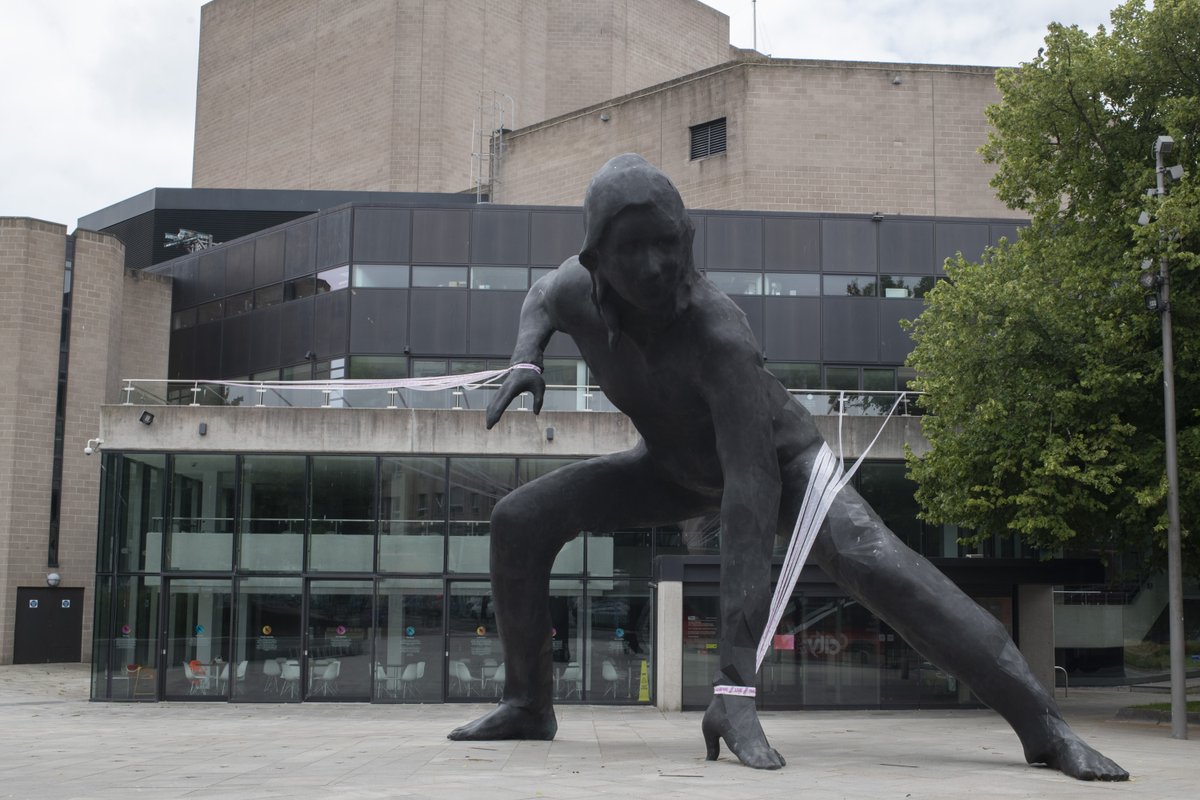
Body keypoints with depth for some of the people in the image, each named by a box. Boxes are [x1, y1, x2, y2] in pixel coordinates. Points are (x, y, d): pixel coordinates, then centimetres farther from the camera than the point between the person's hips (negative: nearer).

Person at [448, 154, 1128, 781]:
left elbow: (751, 495, -48)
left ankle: (1044, 724, -33)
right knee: (521, 520, -7)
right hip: (677, 465, 6)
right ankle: (529, 704, 9)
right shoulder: (581, 290, -25)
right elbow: (543, 297, 6)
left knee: (870, 558, -33)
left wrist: (736, 682, -55)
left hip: (778, 455, -5)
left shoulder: (718, 333, -42)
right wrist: (526, 358, -19)